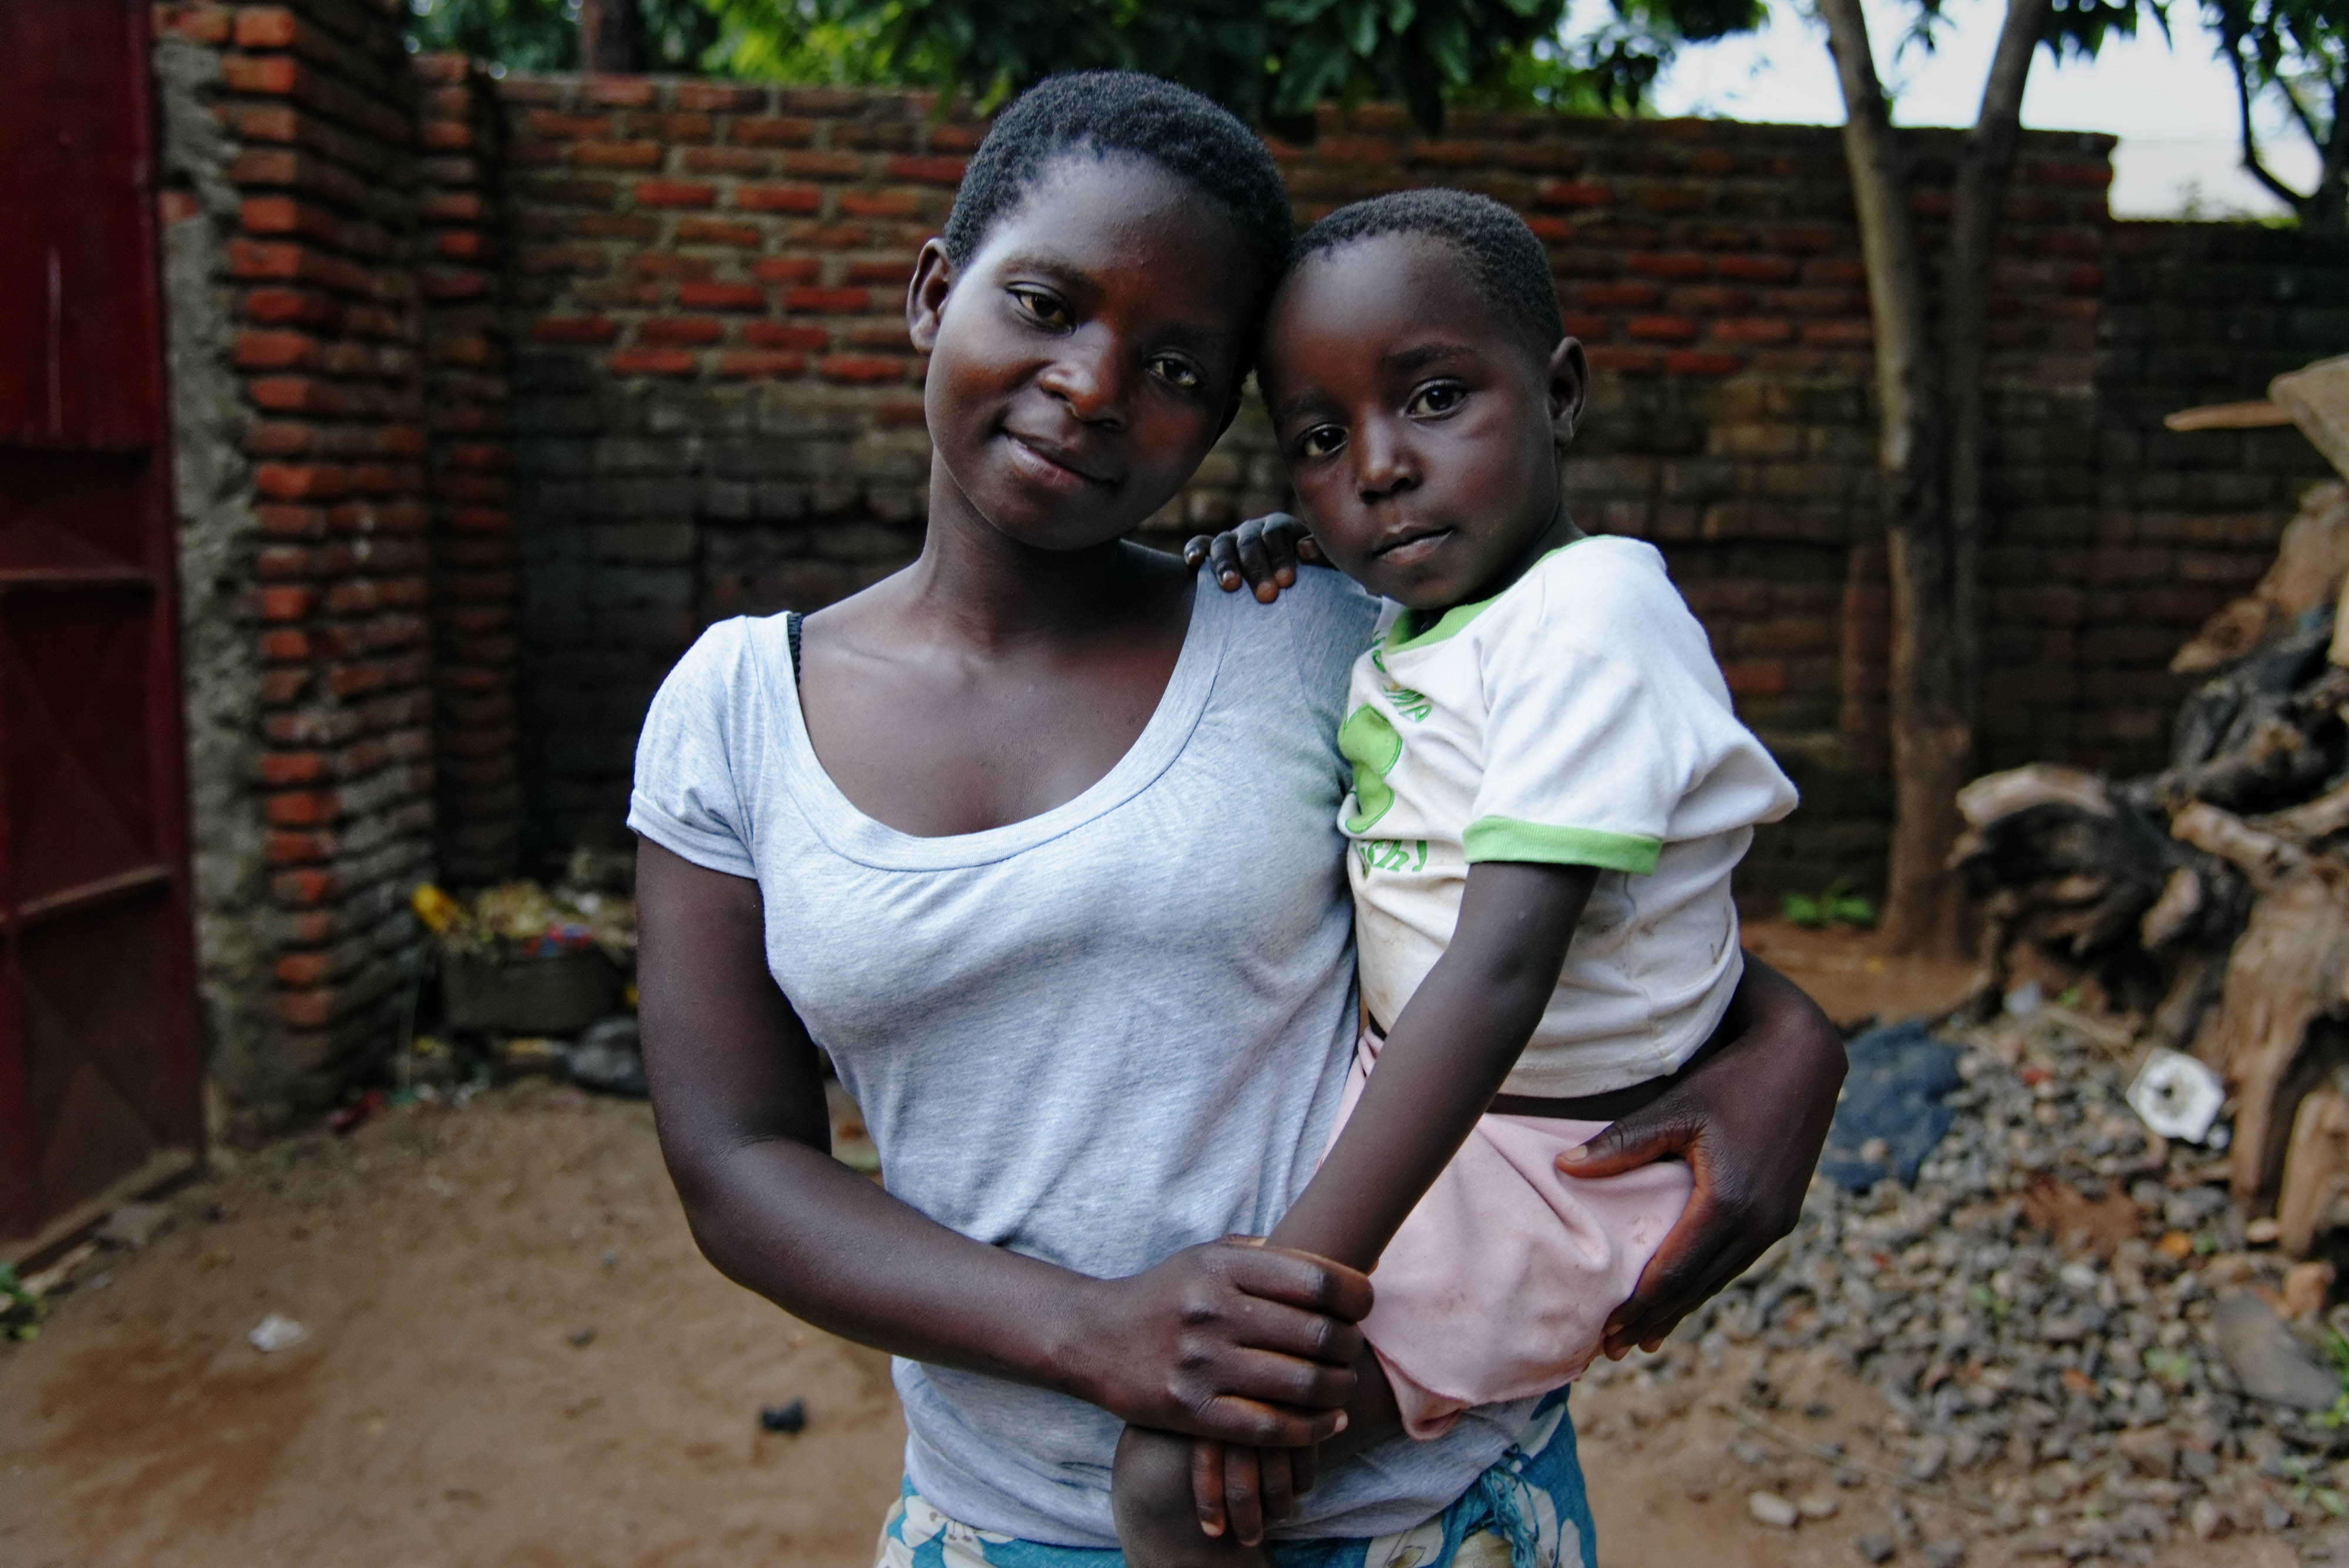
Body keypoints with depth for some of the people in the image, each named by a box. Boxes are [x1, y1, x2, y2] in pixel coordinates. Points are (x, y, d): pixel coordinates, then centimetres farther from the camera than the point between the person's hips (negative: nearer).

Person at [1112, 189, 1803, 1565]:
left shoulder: (1589, 611, -23)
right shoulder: (1406, 630, 5)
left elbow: (1503, 968, -30)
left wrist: (1310, 1267, -32)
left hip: (1532, 1171, -9)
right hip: (1423, 1094, 9)